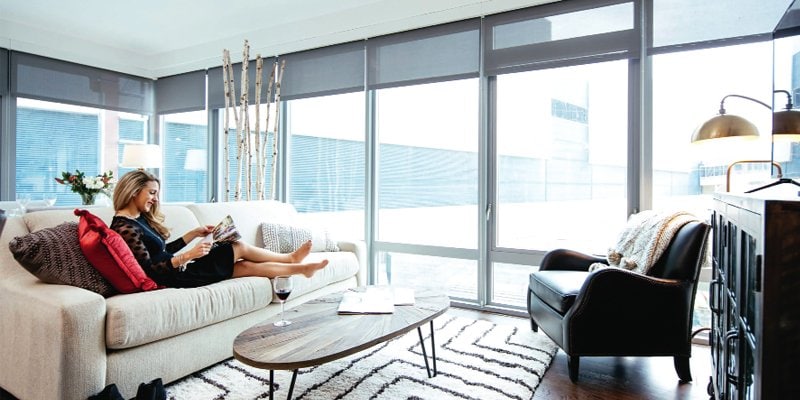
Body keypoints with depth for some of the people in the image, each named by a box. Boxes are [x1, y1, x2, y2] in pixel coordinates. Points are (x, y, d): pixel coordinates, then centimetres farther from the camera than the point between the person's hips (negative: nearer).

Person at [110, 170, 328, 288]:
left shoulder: (139, 219, 11)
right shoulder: (124, 227, -18)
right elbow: (149, 269, -23)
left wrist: (193, 234, 13)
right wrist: (188, 256, -26)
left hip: (176, 269, 9)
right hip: (171, 278, -9)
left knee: (246, 266, 4)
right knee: (240, 247, -5)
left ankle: (299, 268, 16)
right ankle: (291, 258, 13)